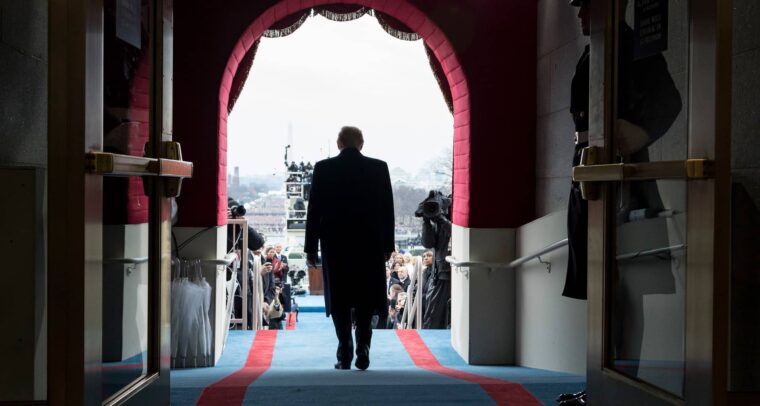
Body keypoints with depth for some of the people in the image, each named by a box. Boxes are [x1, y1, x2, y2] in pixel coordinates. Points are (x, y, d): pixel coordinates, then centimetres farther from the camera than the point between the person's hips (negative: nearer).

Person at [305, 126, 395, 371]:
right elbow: (387, 210, 0)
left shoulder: (323, 168, -3)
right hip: (369, 245, 0)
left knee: (340, 301, 8)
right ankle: (362, 350, 0)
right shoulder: (378, 168, -1)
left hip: (335, 244, 0)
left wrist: (311, 247, 3)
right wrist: (387, 245, 8)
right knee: (365, 300, 12)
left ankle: (345, 356, 4)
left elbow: (314, 210, -2)